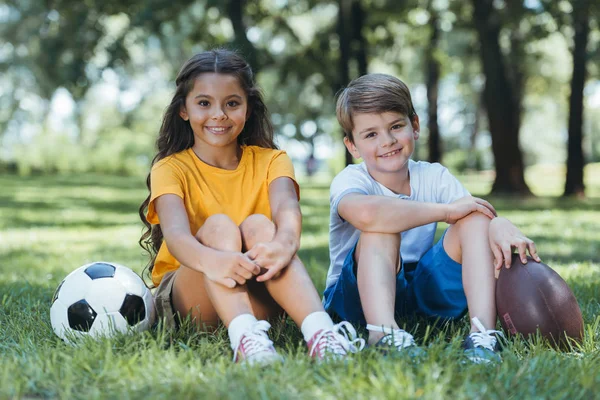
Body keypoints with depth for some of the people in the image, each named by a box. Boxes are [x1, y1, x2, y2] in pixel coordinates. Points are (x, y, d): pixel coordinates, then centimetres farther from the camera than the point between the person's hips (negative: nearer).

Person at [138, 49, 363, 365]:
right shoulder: (171, 169, -1)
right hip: (186, 300, -1)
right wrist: (211, 260, -47)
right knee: (219, 225, -27)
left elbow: (287, 207, -19)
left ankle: (320, 332, -48)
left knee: (258, 225, -27)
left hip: (256, 298, 1)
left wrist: (285, 242, -45)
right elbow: (175, 233, -23)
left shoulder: (270, 161, 5)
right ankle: (245, 339, -52)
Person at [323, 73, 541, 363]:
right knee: (381, 229, -31)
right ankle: (383, 333, -47)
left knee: (476, 221, -16)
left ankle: (482, 333, -31)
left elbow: (477, 213, -13)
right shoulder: (350, 180, -14)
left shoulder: (434, 177, 1)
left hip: (425, 291, 4)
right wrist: (447, 210, -32)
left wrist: (499, 225, -39)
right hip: (361, 295, -4)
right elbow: (366, 213, -40)